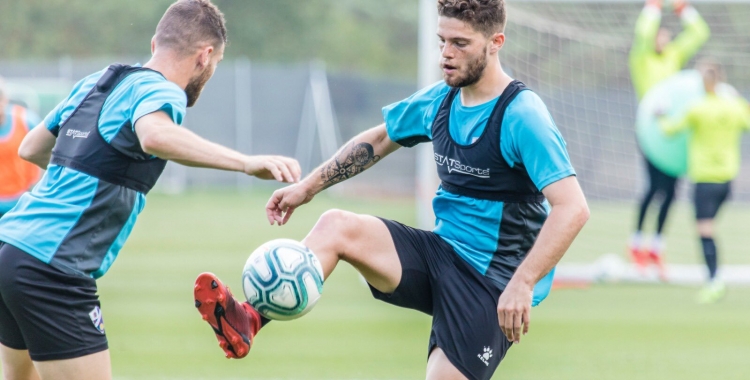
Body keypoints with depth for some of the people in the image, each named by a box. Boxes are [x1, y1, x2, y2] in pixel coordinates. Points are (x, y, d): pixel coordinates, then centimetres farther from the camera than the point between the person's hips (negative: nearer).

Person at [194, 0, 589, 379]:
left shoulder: (522, 115, -18)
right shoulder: (439, 100, 6)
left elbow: (572, 208, -26)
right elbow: (376, 141, 25)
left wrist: (522, 285, -33)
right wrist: (307, 187, 17)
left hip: (490, 283, -6)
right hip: (441, 252, 6)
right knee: (335, 225, -14)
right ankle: (249, 320, -29)